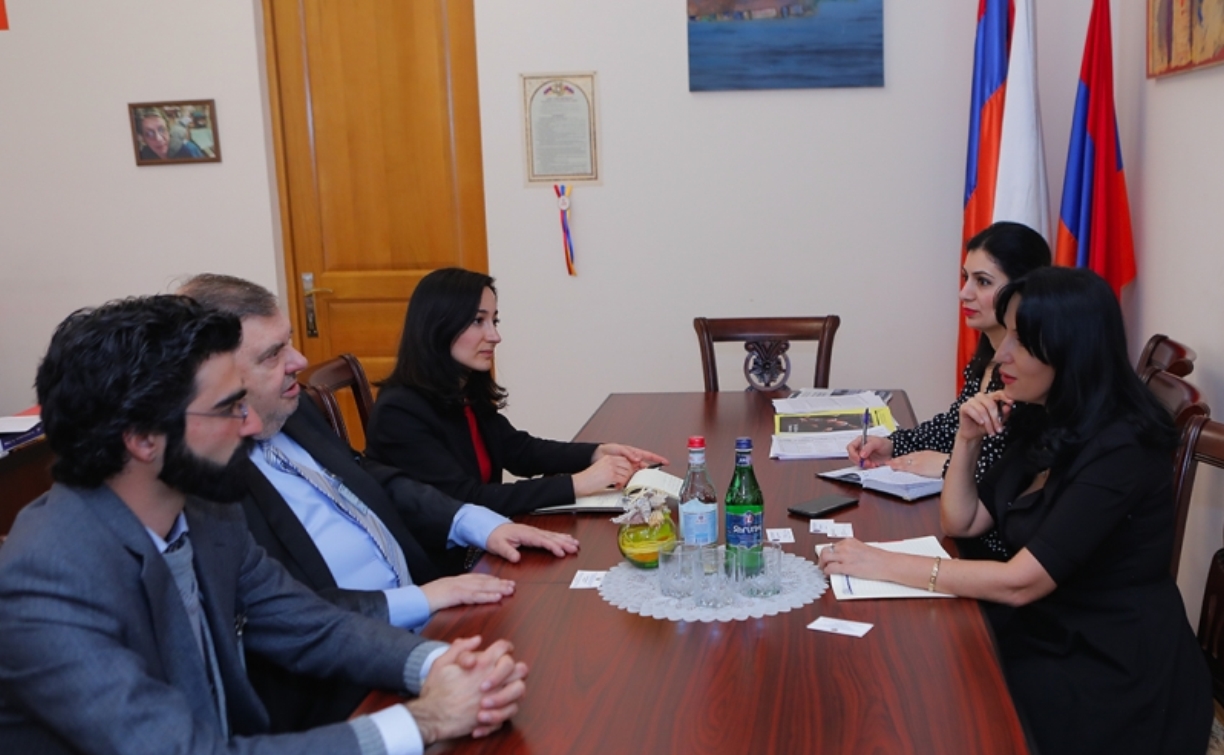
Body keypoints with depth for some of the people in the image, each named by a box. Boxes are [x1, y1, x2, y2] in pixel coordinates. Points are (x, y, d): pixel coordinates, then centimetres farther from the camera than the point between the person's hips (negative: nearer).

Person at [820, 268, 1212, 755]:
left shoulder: (1119, 449, -23)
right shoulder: (1042, 422, 3)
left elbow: (1021, 581, -27)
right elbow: (960, 523, 8)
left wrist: (883, 565, -25)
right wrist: (968, 439, -7)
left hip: (1115, 675, -7)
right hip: (1047, 637, 7)